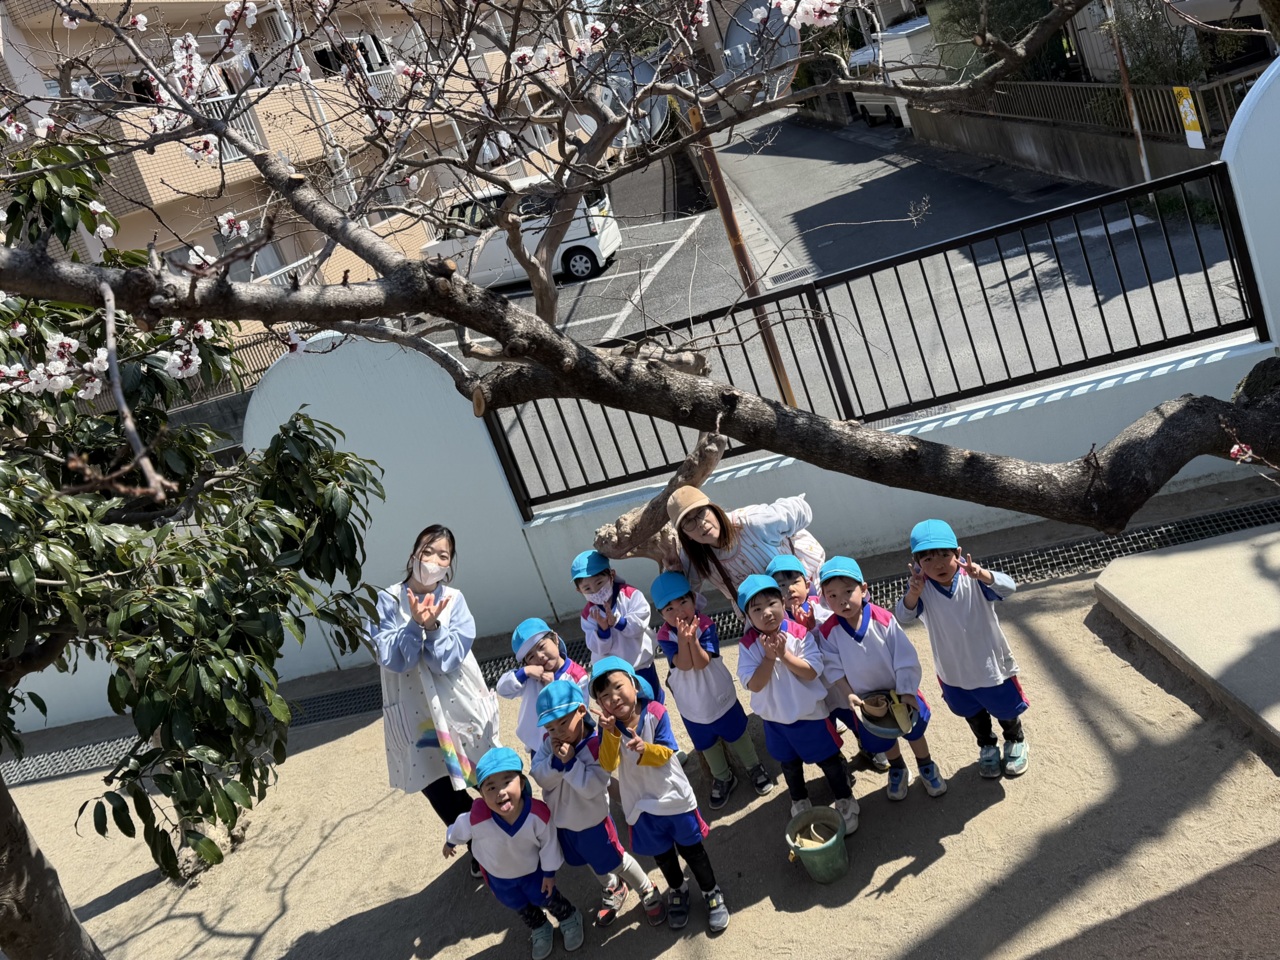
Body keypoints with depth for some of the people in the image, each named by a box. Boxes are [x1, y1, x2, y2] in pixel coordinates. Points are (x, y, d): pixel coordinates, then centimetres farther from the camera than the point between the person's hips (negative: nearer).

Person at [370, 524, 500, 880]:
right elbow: (390, 658, -14)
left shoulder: (454, 600, -2)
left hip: (462, 708, 1)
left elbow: (450, 658, -12)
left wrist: (432, 626, -26)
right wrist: (414, 625, -26)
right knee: (441, 795, 7)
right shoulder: (388, 600, -5)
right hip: (418, 716, 0)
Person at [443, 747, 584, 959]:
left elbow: (548, 844, -20)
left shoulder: (539, 813, -41)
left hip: (533, 869, -2)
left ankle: (569, 919, 56)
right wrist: (450, 843, 5)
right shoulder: (477, 817, -43)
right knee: (520, 906, 28)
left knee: (546, 897, 24)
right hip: (498, 875, 2)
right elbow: (460, 829, -16)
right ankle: (540, 929, 59)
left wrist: (549, 873, -6)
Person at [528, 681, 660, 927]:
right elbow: (539, 778, -16)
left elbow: (591, 788, -32)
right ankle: (614, 889, 54)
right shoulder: (548, 743, -12)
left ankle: (648, 892, 36)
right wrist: (555, 760, -33)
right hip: (561, 819, 6)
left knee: (615, 860, 12)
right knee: (594, 861, 27)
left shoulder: (596, 745, -29)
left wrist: (570, 762, -37)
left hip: (591, 821, -6)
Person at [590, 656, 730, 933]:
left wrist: (645, 749, -39)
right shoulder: (607, 725, -13)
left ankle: (712, 893, 39)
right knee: (662, 854, 23)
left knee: (691, 848, 15)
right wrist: (610, 733, -37)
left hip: (674, 796, -2)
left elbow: (666, 753, -19)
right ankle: (677, 891, 51)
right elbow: (608, 765, -23)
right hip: (642, 804, 3)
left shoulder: (655, 713, -20)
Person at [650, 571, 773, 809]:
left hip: (721, 696, -2)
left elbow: (701, 663, -29)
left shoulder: (705, 626, -21)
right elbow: (684, 665, -29)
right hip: (692, 705, 2)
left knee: (737, 735, 19)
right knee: (707, 746, 22)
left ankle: (754, 767, 46)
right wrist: (682, 638, -41)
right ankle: (722, 778, 46)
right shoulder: (665, 636, -18)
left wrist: (693, 638, -43)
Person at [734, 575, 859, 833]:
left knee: (829, 760, 14)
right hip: (775, 719, 2)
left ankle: (845, 801, 38)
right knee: (790, 764, 24)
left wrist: (784, 654, -31)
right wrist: (769, 657, -30)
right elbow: (754, 685, -20)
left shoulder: (800, 633, -18)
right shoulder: (748, 645, -15)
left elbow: (812, 672, -24)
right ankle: (800, 803, 49)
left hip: (810, 714, -2)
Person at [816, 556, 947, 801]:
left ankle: (926, 767, 52)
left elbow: (905, 658, -22)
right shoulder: (828, 632, -23)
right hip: (866, 699, 1)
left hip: (899, 691, -1)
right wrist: (848, 694, -22)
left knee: (914, 729, 23)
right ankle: (897, 769, 56)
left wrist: (907, 691, -23)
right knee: (882, 740, 24)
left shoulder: (883, 619, -27)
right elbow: (833, 668, -14)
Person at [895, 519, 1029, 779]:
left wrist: (983, 575, -61)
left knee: (1007, 709, 23)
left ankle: (1016, 742, 55)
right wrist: (913, 593, -53)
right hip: (953, 671, 2)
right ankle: (987, 747, 56)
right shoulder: (922, 586, -22)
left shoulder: (973, 579, -27)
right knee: (973, 714, 27)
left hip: (992, 663, -2)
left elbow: (1008, 587, -41)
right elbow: (904, 616, -33)